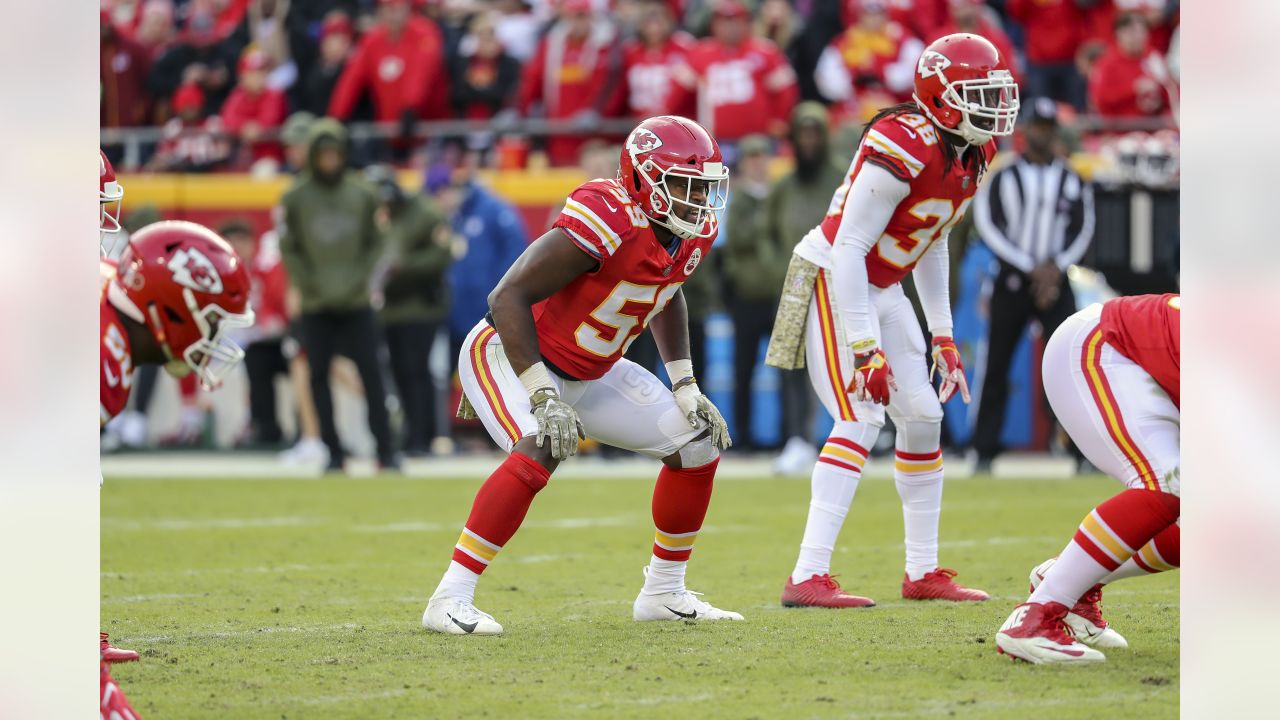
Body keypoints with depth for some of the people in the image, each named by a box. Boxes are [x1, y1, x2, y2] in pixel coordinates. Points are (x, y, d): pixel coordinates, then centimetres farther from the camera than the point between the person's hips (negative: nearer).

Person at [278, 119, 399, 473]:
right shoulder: (295, 196, -1)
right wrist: (307, 283, -7)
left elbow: (374, 243, 9)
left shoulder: (362, 194, 3)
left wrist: (360, 279, -4)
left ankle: (384, 450, 1)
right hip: (315, 306, 0)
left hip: (356, 302, 0)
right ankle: (334, 453, 7)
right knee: (319, 376, 0)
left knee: (371, 373, -4)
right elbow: (288, 248, 3)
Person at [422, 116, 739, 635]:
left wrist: (686, 389, 9)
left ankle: (663, 593, 18)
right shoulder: (606, 224, -32)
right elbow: (509, 297, -31)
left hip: (586, 373, 9)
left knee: (698, 445, 4)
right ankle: (450, 600, -29)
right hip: (511, 355, -9)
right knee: (541, 452, -34)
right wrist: (544, 398, -34)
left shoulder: (695, 233, -6)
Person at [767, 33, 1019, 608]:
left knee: (923, 416, 8)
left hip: (884, 290, 9)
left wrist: (943, 337, 16)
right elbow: (848, 248, -27)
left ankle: (923, 572, 18)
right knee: (862, 416, -19)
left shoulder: (974, 154, 2)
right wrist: (866, 349, -28)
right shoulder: (905, 150, -27)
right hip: (834, 281, -9)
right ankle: (808, 578, -23)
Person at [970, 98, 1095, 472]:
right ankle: (985, 452, 6)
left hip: (1055, 282, 1)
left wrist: (1056, 266, -8)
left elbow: (1083, 229, 8)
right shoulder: (1001, 177, 2)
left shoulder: (1073, 180, 8)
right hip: (1011, 282, -1)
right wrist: (1032, 268, -11)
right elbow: (989, 226, -5)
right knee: (997, 368, 1)